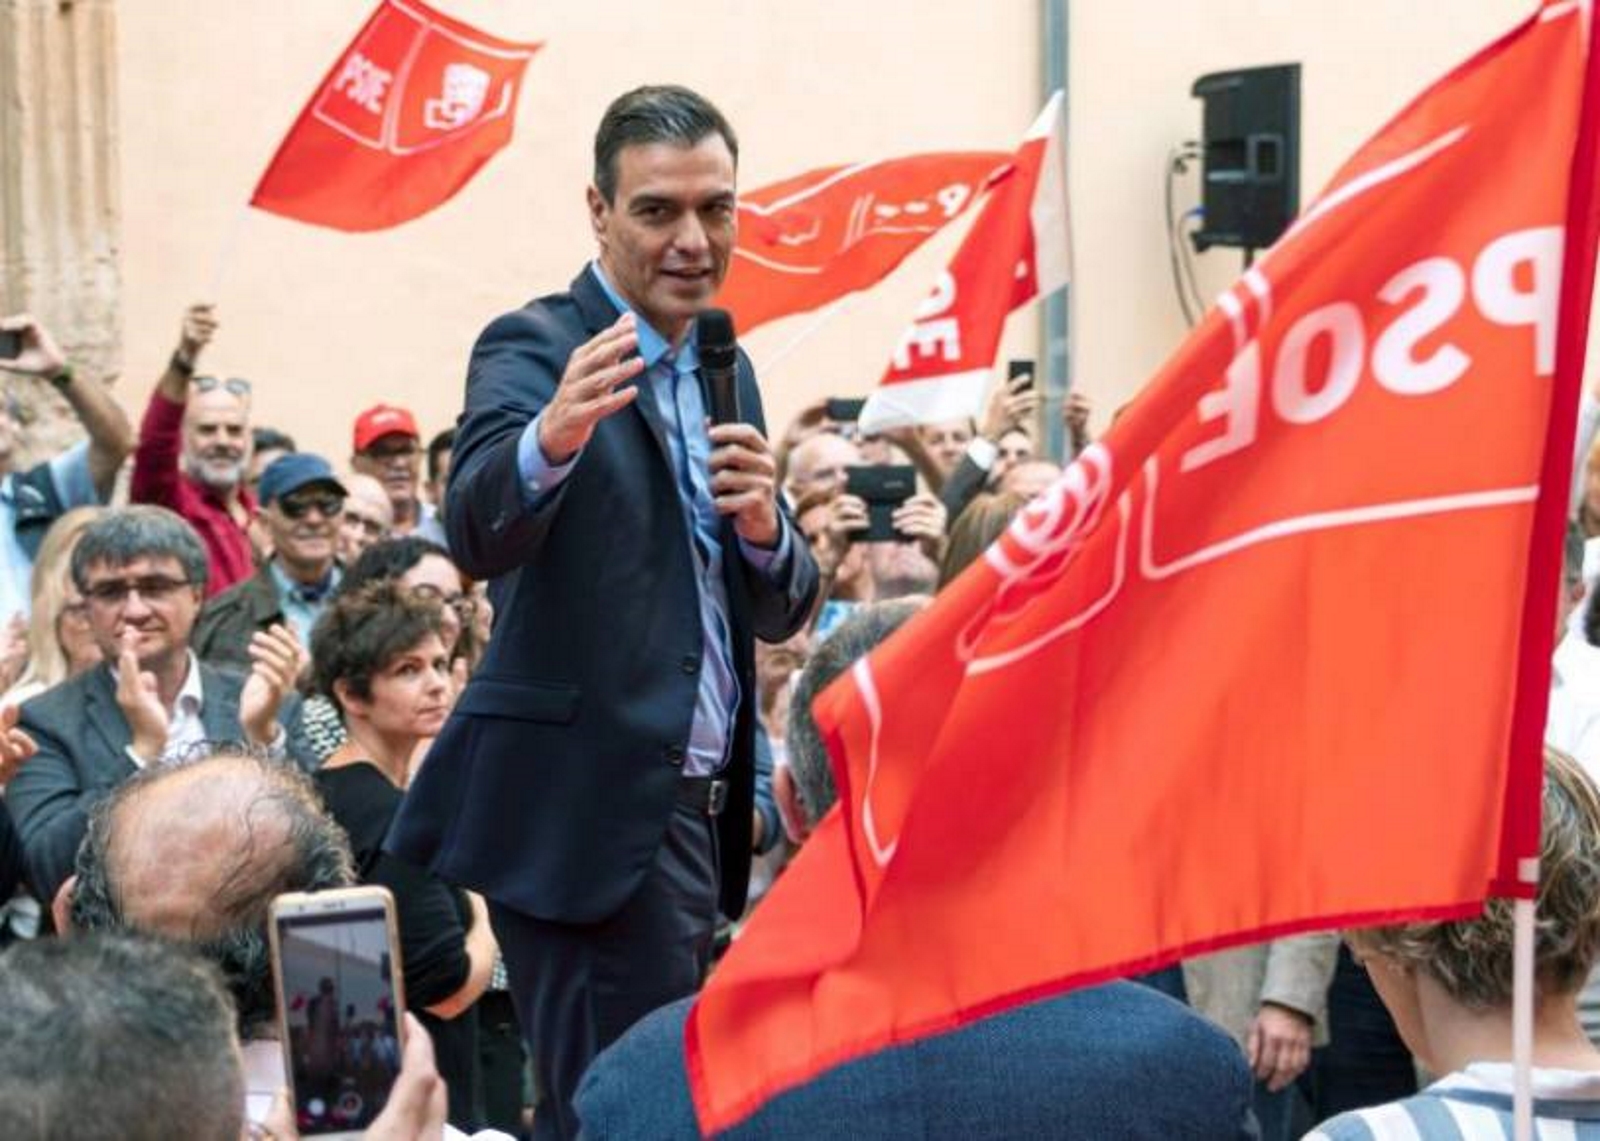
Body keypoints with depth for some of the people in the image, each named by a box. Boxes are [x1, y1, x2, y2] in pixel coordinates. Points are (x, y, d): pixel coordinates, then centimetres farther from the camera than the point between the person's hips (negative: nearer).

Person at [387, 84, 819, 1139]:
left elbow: (780, 612, 13)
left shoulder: (724, 370, 14)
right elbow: (477, 534, -26)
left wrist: (762, 524, -8)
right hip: (590, 810, -8)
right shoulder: (537, 345, -7)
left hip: (694, 806, 8)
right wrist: (552, 438, -46)